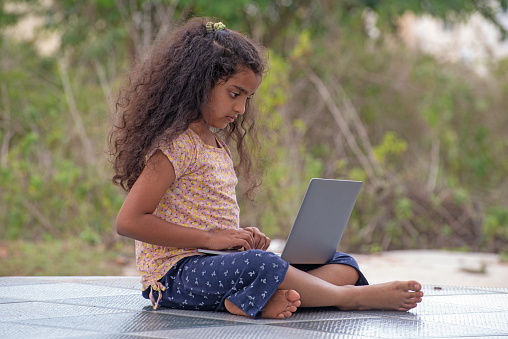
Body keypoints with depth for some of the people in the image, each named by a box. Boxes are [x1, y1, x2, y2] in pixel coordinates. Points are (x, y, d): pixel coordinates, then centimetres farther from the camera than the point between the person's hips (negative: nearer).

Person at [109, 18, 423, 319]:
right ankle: (350, 297, -22)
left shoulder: (218, 146, 18)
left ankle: (272, 300, -34)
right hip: (176, 273, -9)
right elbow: (129, 221, -18)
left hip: (217, 263, 9)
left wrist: (242, 235, 0)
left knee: (343, 264, -4)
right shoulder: (175, 146, -11)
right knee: (261, 265, -40)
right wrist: (210, 237, -18)